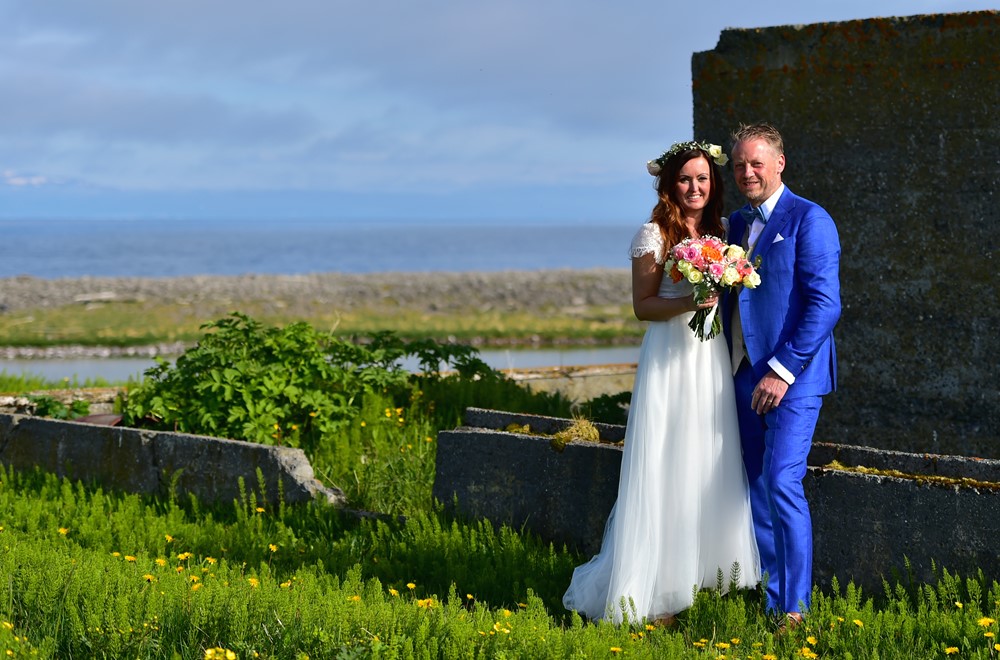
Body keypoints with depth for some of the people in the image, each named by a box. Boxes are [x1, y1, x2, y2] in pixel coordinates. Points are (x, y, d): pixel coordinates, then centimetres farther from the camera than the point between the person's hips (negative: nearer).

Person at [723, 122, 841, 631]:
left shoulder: (809, 220, -7)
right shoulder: (736, 224, 16)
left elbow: (824, 304, -14)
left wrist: (783, 369, -18)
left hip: (791, 377, -7)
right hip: (745, 377, 7)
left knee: (782, 484, -15)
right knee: (757, 492, 8)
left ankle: (795, 608, -9)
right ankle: (768, 601, 15)